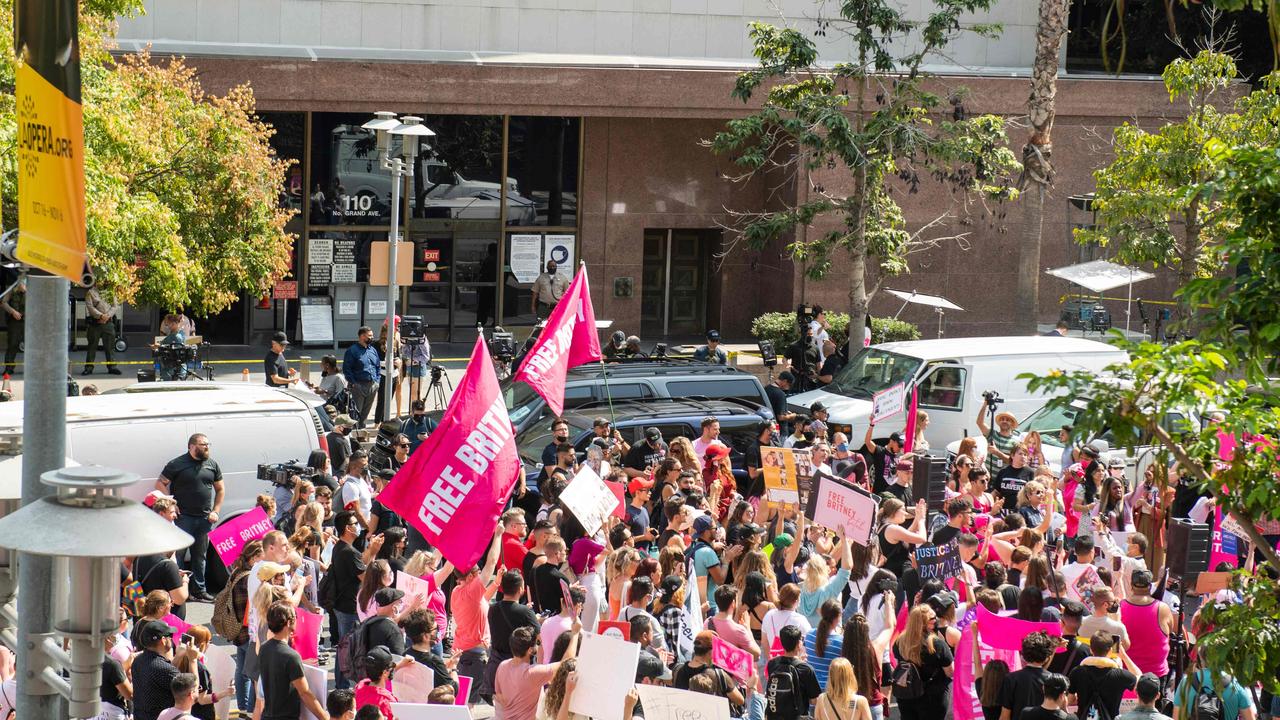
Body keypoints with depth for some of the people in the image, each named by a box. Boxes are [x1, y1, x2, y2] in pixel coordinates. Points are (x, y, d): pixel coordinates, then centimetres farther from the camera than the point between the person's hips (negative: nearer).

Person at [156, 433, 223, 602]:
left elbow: (219, 489, 18)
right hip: (183, 517, -5)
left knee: (200, 556, 11)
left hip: (204, 518, 5)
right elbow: (160, 484, -1)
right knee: (177, 553, -7)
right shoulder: (177, 464, -4)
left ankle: (199, 590, 18)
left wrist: (215, 511, 8)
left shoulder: (212, 464, 10)